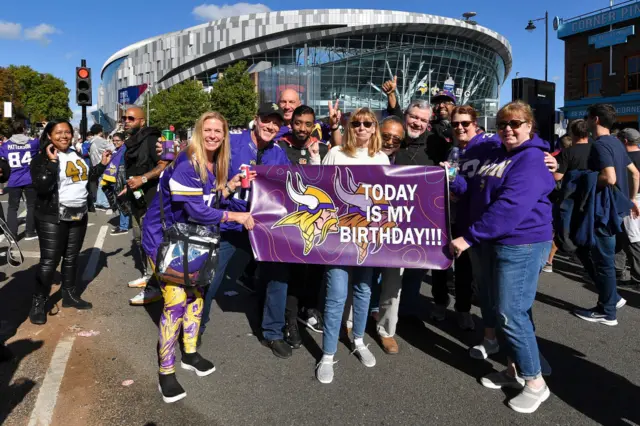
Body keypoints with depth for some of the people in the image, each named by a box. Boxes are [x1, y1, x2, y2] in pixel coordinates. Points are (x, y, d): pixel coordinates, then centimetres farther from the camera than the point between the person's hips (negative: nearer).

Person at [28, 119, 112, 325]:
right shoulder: (42, 158, -11)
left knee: (71, 257, 15)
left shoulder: (76, 155, 10)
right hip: (52, 218, -6)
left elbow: (86, 177, 23)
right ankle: (38, 303, 10)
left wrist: (102, 165, 16)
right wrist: (52, 161, -26)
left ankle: (70, 295, 29)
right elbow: (41, 187, -25)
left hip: (78, 215, 7)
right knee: (49, 260, -3)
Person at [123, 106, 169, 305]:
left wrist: (143, 179, -27)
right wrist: (129, 187, 22)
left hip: (151, 200, -10)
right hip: (137, 199, 10)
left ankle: (154, 288, -7)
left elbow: (165, 165, -23)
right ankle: (147, 275, 32)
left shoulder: (150, 139, -12)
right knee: (139, 240, 18)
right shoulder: (131, 143, 16)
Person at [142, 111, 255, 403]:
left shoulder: (216, 164, 0)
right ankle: (166, 372, 4)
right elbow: (197, 210, -30)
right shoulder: (186, 164, -26)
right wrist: (237, 216, -24)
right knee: (176, 300, -13)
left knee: (196, 291, 13)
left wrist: (231, 185, -6)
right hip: (163, 237, -8)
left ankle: (190, 354, 32)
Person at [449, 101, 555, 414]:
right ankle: (514, 368, 32)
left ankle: (535, 383, 13)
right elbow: (475, 190, 16)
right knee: (494, 309, 15)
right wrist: (451, 178, -3)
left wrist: (469, 236, -27)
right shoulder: (492, 156, 13)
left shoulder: (532, 159, -16)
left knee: (510, 313, -5)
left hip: (521, 245, -9)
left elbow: (510, 206, -27)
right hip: (492, 243, 9)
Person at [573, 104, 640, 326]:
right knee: (583, 249, 18)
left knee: (603, 260, 1)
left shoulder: (599, 145, -17)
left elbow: (609, 178, -30)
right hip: (615, 206, 10)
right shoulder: (615, 142, 13)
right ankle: (611, 297, 23)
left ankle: (607, 312, 13)